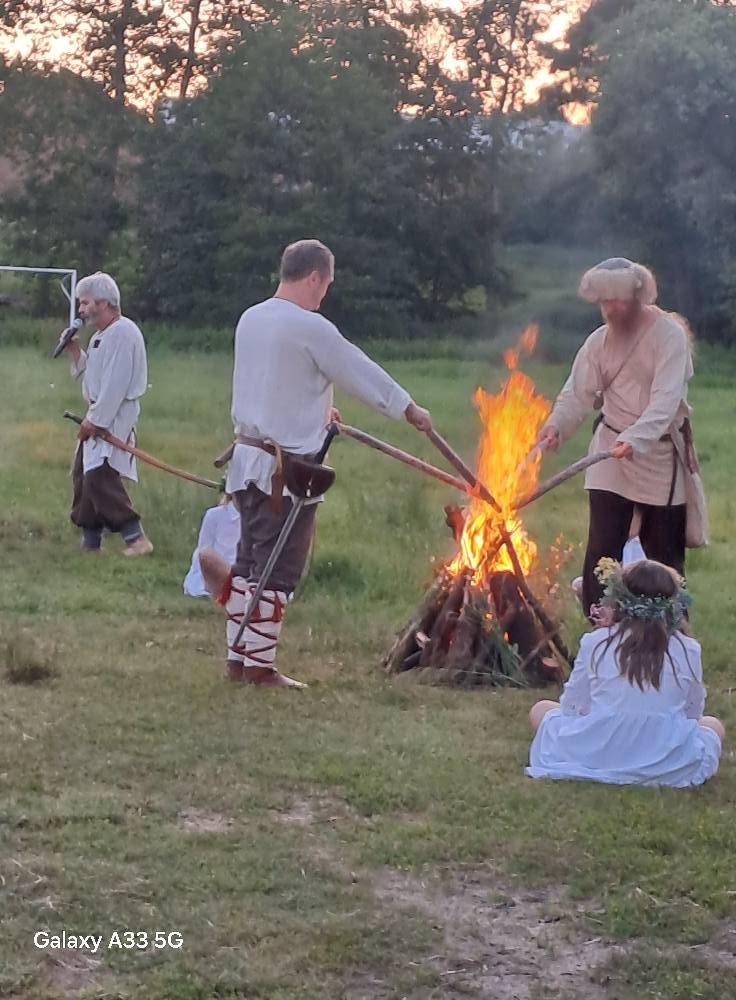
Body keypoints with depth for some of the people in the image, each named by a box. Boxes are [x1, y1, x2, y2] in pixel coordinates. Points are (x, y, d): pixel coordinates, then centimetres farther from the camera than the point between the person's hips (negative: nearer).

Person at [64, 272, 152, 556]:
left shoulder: (123, 333, -15)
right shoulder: (100, 335, 18)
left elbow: (116, 384, -20)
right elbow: (88, 377, 21)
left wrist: (95, 421, -19)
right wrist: (75, 351, 6)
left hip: (115, 419, -10)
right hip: (98, 417, 10)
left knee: (99, 477, -19)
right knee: (82, 476, 9)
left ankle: (136, 539, -15)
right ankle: (91, 543, 17)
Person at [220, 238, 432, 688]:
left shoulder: (251, 319, 9)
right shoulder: (310, 327, -16)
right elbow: (360, 371, -7)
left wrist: (316, 409, 38)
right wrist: (410, 407, 7)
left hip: (248, 457, 8)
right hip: (286, 467, -8)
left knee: (249, 561, 15)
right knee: (278, 570, -1)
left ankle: (239, 657, 18)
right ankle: (260, 664, 3)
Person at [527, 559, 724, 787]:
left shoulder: (594, 643, -7)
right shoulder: (688, 650, -5)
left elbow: (573, 707, -1)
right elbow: (693, 713, 4)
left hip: (596, 757, 0)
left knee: (540, 710, 25)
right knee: (714, 726, 31)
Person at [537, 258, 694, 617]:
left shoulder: (669, 335, -14)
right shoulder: (599, 341, 1)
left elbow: (666, 399, -26)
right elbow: (577, 392, -7)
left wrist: (635, 439, -41)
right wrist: (556, 425, -28)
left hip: (659, 455, -3)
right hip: (611, 454, 3)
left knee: (664, 552, 6)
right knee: (602, 547, -2)